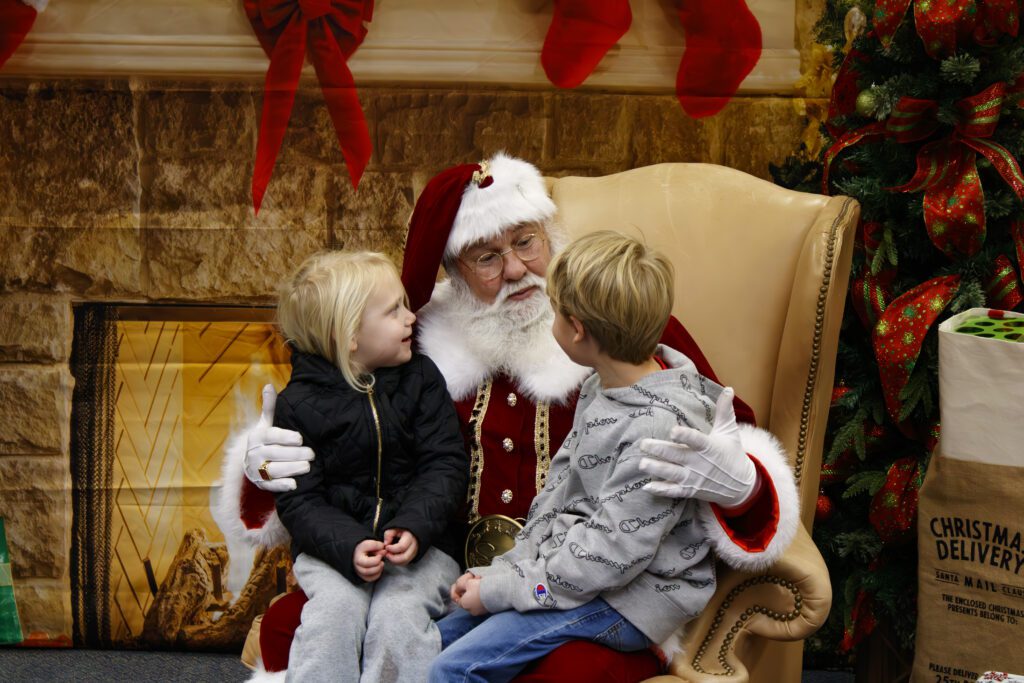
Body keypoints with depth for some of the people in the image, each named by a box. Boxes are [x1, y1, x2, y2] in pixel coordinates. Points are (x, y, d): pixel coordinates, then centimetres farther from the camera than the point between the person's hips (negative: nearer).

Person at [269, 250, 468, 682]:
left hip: (420, 539, 1)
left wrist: (414, 527, -18)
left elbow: (446, 465, -1)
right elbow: (299, 500, -5)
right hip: (333, 545, 0)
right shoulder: (299, 403, -3)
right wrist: (349, 546, -22)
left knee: (399, 615, -26)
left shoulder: (420, 378, 4)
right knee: (337, 607, -28)